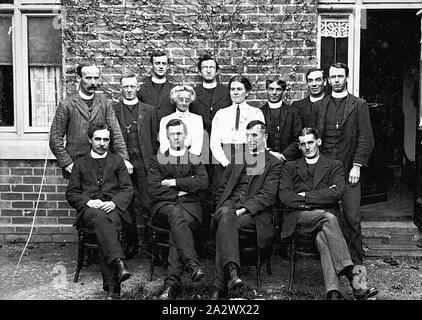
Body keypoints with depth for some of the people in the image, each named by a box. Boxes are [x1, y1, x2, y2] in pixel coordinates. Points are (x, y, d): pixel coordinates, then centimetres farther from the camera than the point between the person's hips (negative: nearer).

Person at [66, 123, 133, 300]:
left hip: (113, 208, 0)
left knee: (104, 229, -35)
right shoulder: (80, 163, 21)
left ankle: (111, 286, -41)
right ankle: (119, 263, -53)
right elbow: (71, 193, 13)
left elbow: (128, 189, 12)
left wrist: (114, 202, -9)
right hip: (89, 210, 0)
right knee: (100, 218, -38)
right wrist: (88, 201, -7)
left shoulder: (117, 161, 21)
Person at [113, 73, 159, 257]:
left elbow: (154, 139, 12)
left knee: (147, 203, -6)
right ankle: (131, 244, 15)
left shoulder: (149, 111, 13)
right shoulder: (112, 110, 10)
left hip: (144, 162, 0)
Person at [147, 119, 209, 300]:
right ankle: (192, 264, -48)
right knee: (176, 214, -37)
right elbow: (153, 190, 2)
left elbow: (203, 182, -1)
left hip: (189, 206, 0)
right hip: (164, 206, 0)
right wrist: (184, 188, -2)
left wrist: (174, 183, -4)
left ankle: (172, 281, -40)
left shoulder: (196, 160, 21)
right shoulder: (158, 161, 19)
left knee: (177, 227, -33)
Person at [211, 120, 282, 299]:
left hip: (253, 213, -3)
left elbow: (267, 196, -4)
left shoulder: (274, 164, 9)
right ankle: (232, 270, -49)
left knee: (224, 229, -32)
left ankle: (220, 286, -32)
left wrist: (243, 209, -17)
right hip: (229, 206, 3)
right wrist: (222, 209, 2)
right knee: (226, 215, -35)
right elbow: (222, 189, 23)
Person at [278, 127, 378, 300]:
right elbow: (284, 197, 2)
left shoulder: (334, 165, 18)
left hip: (327, 215, 1)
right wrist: (319, 198, -6)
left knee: (323, 238, -36)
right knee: (328, 218, -35)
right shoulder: (290, 167, 20)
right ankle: (352, 275, -43)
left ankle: (333, 291, -48)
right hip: (299, 218, -1)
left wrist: (305, 196, -4)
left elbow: (337, 193, -1)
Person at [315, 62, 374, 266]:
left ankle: (356, 263, 9)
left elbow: (366, 139, 0)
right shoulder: (319, 105, 14)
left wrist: (357, 166, -9)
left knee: (352, 217, -3)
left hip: (349, 169, -2)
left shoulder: (359, 105, 6)